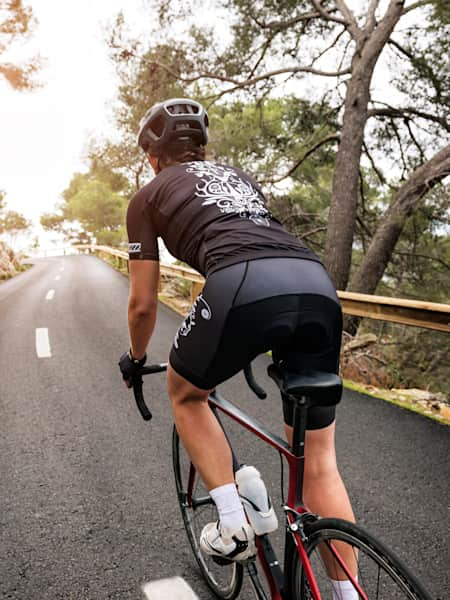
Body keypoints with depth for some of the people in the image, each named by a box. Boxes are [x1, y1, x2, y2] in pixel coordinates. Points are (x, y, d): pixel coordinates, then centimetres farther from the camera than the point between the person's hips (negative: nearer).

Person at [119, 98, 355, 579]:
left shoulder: (149, 195, 21)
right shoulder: (238, 176, 36)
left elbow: (142, 304, 22)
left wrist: (136, 359, 42)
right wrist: (266, 343, 56)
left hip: (243, 287, -5)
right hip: (318, 288, 6)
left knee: (185, 394, 26)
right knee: (318, 462, 16)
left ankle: (234, 525, 21)